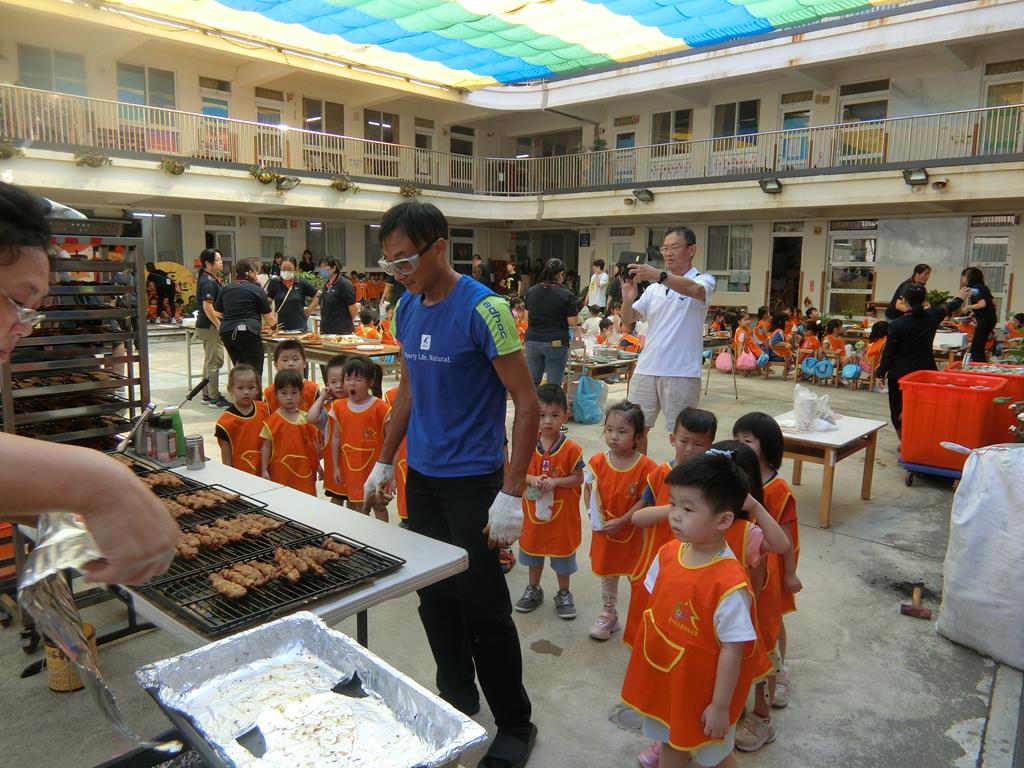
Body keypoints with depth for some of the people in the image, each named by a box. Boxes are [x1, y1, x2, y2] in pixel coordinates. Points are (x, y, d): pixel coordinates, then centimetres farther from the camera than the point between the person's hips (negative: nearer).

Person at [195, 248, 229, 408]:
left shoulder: (211, 279, 14)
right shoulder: (208, 282, -17)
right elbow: (207, 307, -23)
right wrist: (219, 326, -20)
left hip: (204, 325, 11)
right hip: (210, 326, -11)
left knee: (210, 361, 16)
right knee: (215, 361, -6)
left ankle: (207, 395, 24)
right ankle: (215, 399, 0)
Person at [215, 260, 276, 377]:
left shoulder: (225, 289, 16)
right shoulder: (257, 290, 3)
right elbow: (270, 320, 5)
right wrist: (275, 320, 26)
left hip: (226, 332, 6)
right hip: (248, 331, -6)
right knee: (255, 371, -5)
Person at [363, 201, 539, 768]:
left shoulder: (483, 309, -17)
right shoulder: (406, 309, 5)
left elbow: (526, 402, -17)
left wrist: (511, 493, -19)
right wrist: (385, 460, 17)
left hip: (472, 481, -7)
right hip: (421, 476, 7)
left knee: (481, 604, 1)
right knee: (433, 595, 16)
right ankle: (457, 699, 37)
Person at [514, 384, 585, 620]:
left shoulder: (571, 449, -16)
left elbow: (578, 478, -12)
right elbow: (521, 473, -1)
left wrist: (554, 481, -25)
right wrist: (533, 480, -22)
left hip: (562, 514, -3)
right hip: (534, 510, 3)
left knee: (562, 552, 12)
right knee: (533, 548, 20)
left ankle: (563, 594, 33)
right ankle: (534, 589, 41)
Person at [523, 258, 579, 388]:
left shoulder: (531, 291, 6)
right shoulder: (565, 295, -8)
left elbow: (527, 317, 13)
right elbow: (573, 322, -7)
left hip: (532, 341, 4)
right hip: (556, 343, -4)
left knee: (532, 382, 11)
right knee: (554, 386, 2)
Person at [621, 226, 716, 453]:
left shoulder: (703, 280, 0)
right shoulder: (654, 289, 15)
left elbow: (694, 289, -25)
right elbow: (628, 319, 12)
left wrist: (657, 274, -39)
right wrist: (628, 299, -11)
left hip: (681, 373, -5)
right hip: (645, 369, 5)